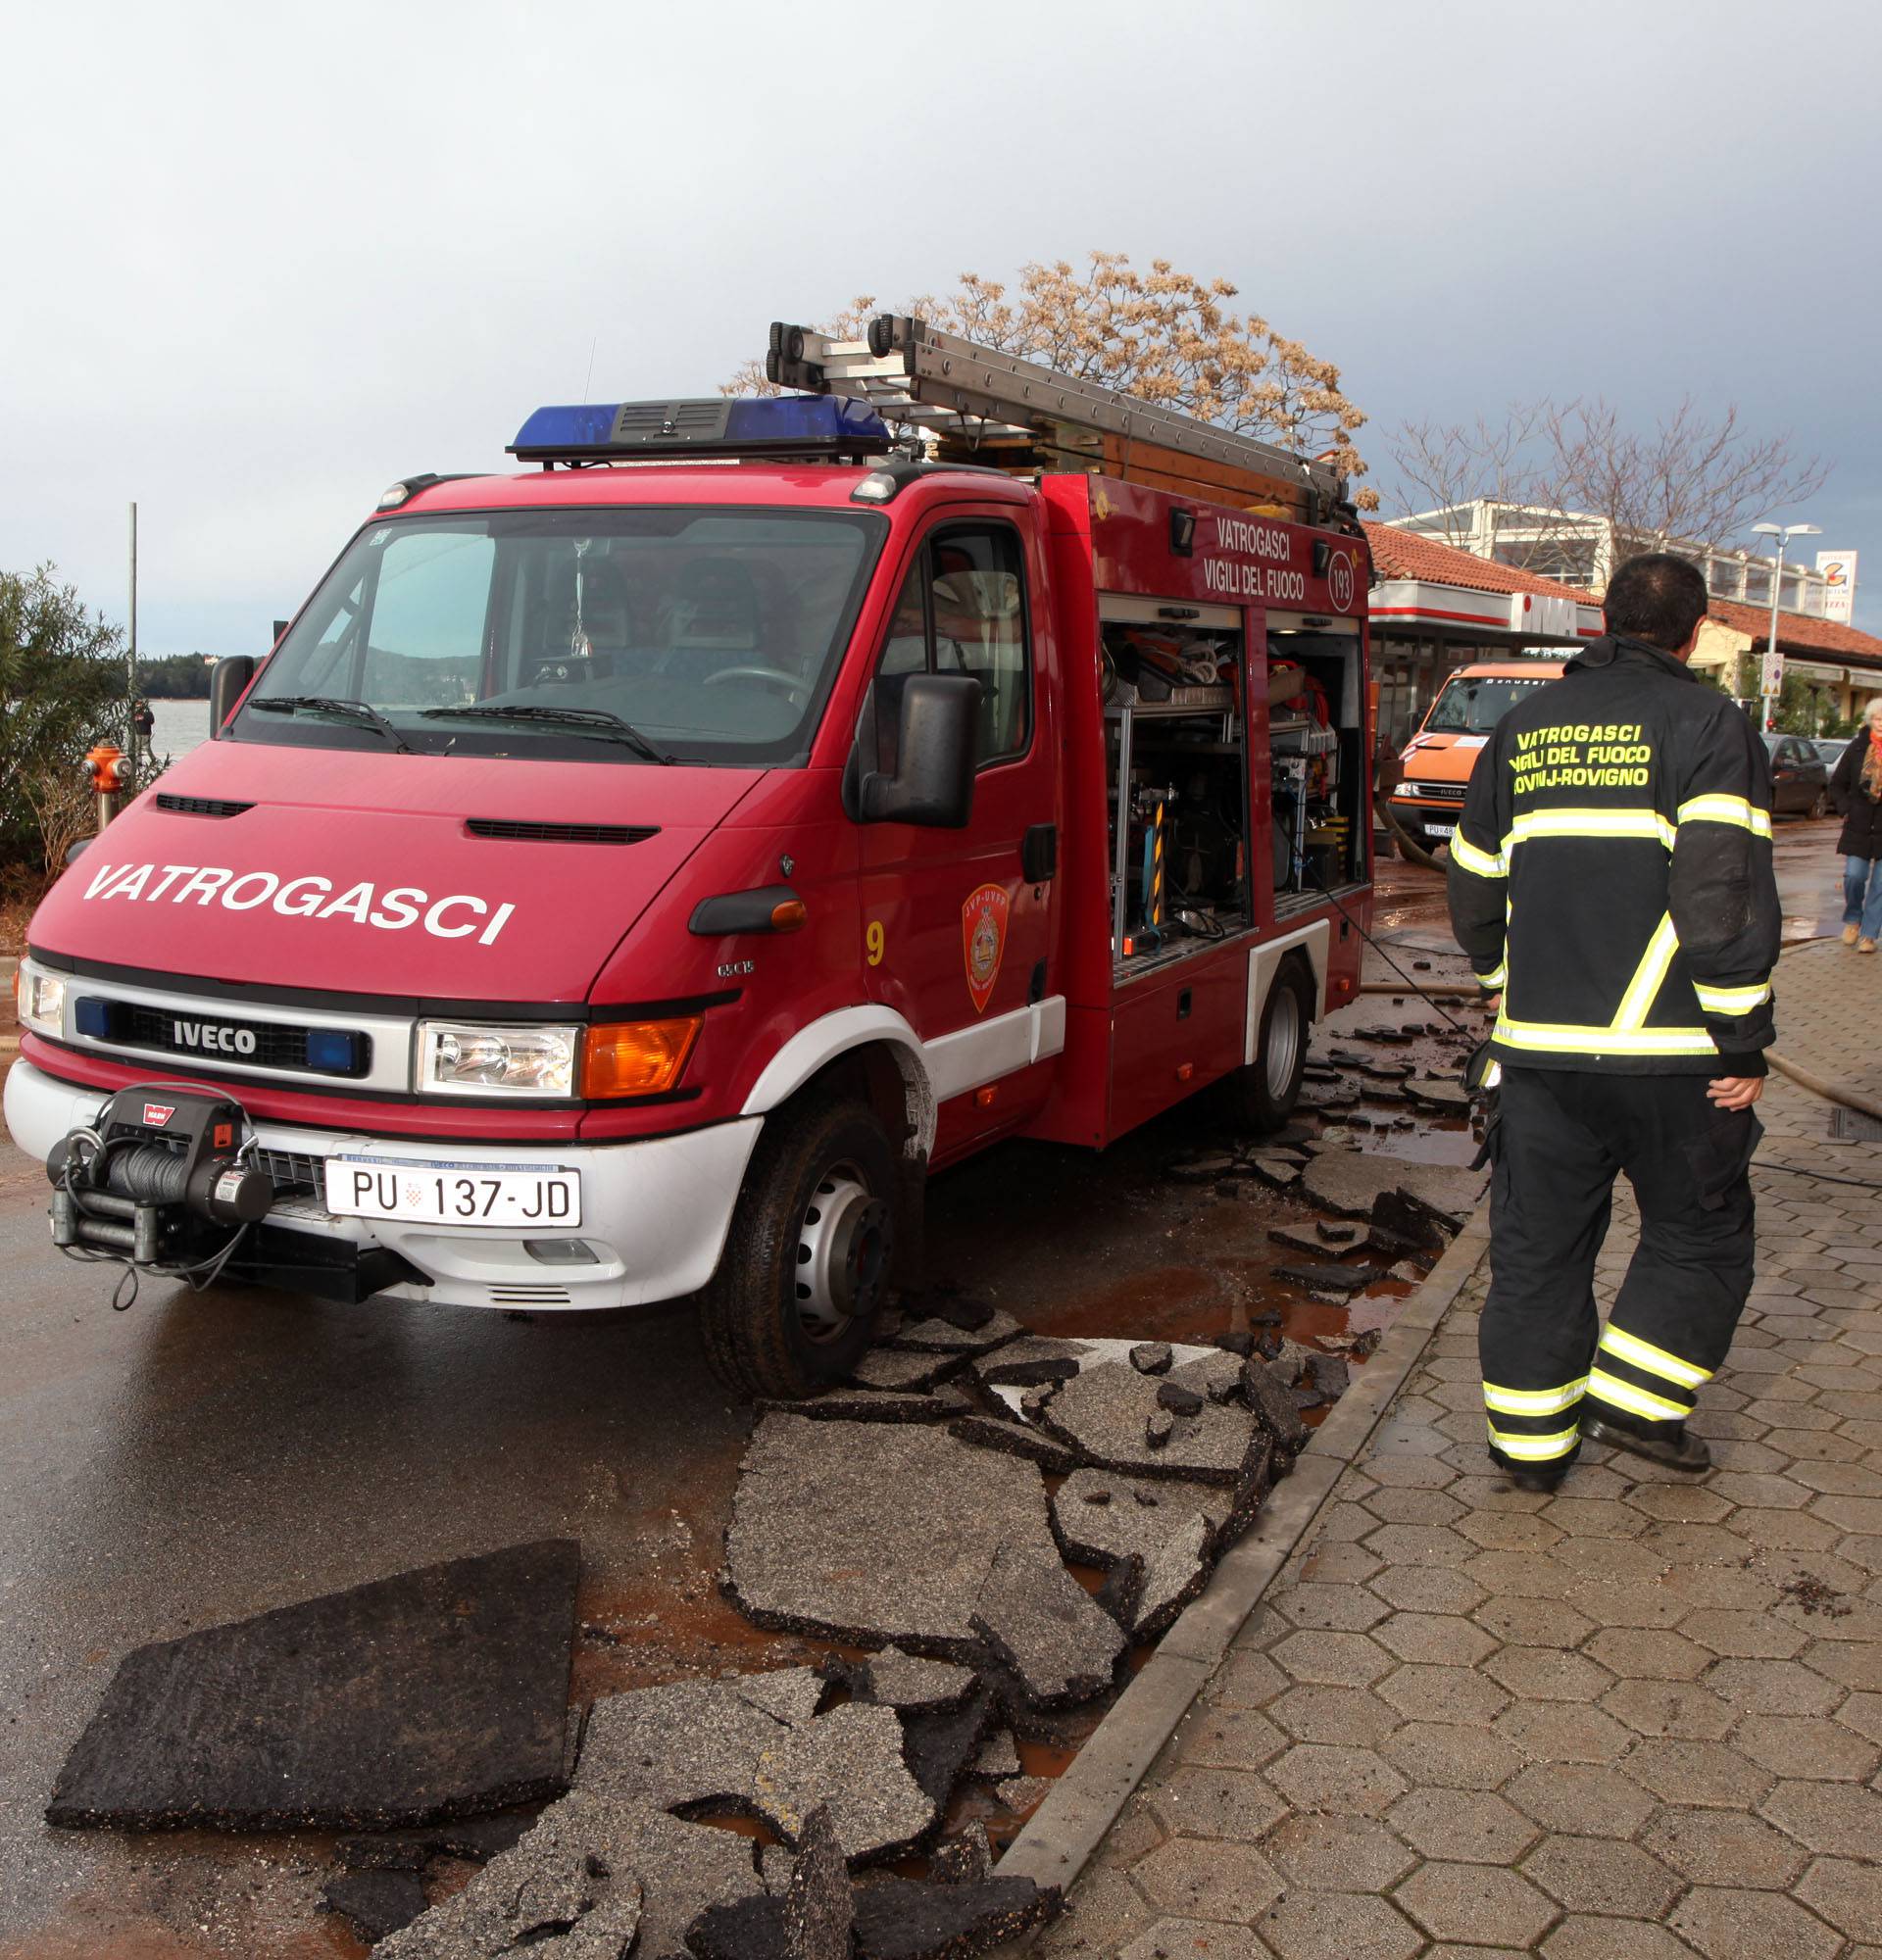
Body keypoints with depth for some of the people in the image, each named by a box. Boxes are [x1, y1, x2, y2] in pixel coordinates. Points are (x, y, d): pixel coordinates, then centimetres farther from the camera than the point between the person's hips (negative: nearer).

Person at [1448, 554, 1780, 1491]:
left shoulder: (1522, 728, 12)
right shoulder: (1707, 725, -5)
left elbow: (1475, 888, 18)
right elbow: (1725, 896, -14)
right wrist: (1742, 1044, -9)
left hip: (1538, 1045, 5)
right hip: (1667, 1049, -4)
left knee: (1536, 1243, 13)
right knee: (1698, 1232, 16)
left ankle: (1530, 1440, 20)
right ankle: (1632, 1403, 13)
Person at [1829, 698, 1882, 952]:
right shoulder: (1858, 748, 4)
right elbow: (1837, 785, 11)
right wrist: (1845, 808, -5)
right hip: (1859, 826, 1)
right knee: (1854, 875, -4)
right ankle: (1852, 920, 22)